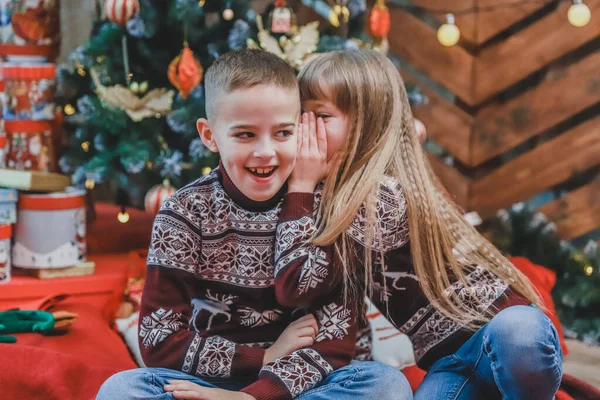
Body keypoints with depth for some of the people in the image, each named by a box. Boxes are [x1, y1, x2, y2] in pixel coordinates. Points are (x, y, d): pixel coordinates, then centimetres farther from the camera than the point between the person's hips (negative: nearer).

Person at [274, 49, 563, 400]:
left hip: (505, 323, -8)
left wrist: (302, 185, -15)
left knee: (517, 336, -42)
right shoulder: (345, 191, 9)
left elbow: (294, 285, -19)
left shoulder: (380, 196, -19)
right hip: (450, 359, 8)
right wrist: (309, 187, 8)